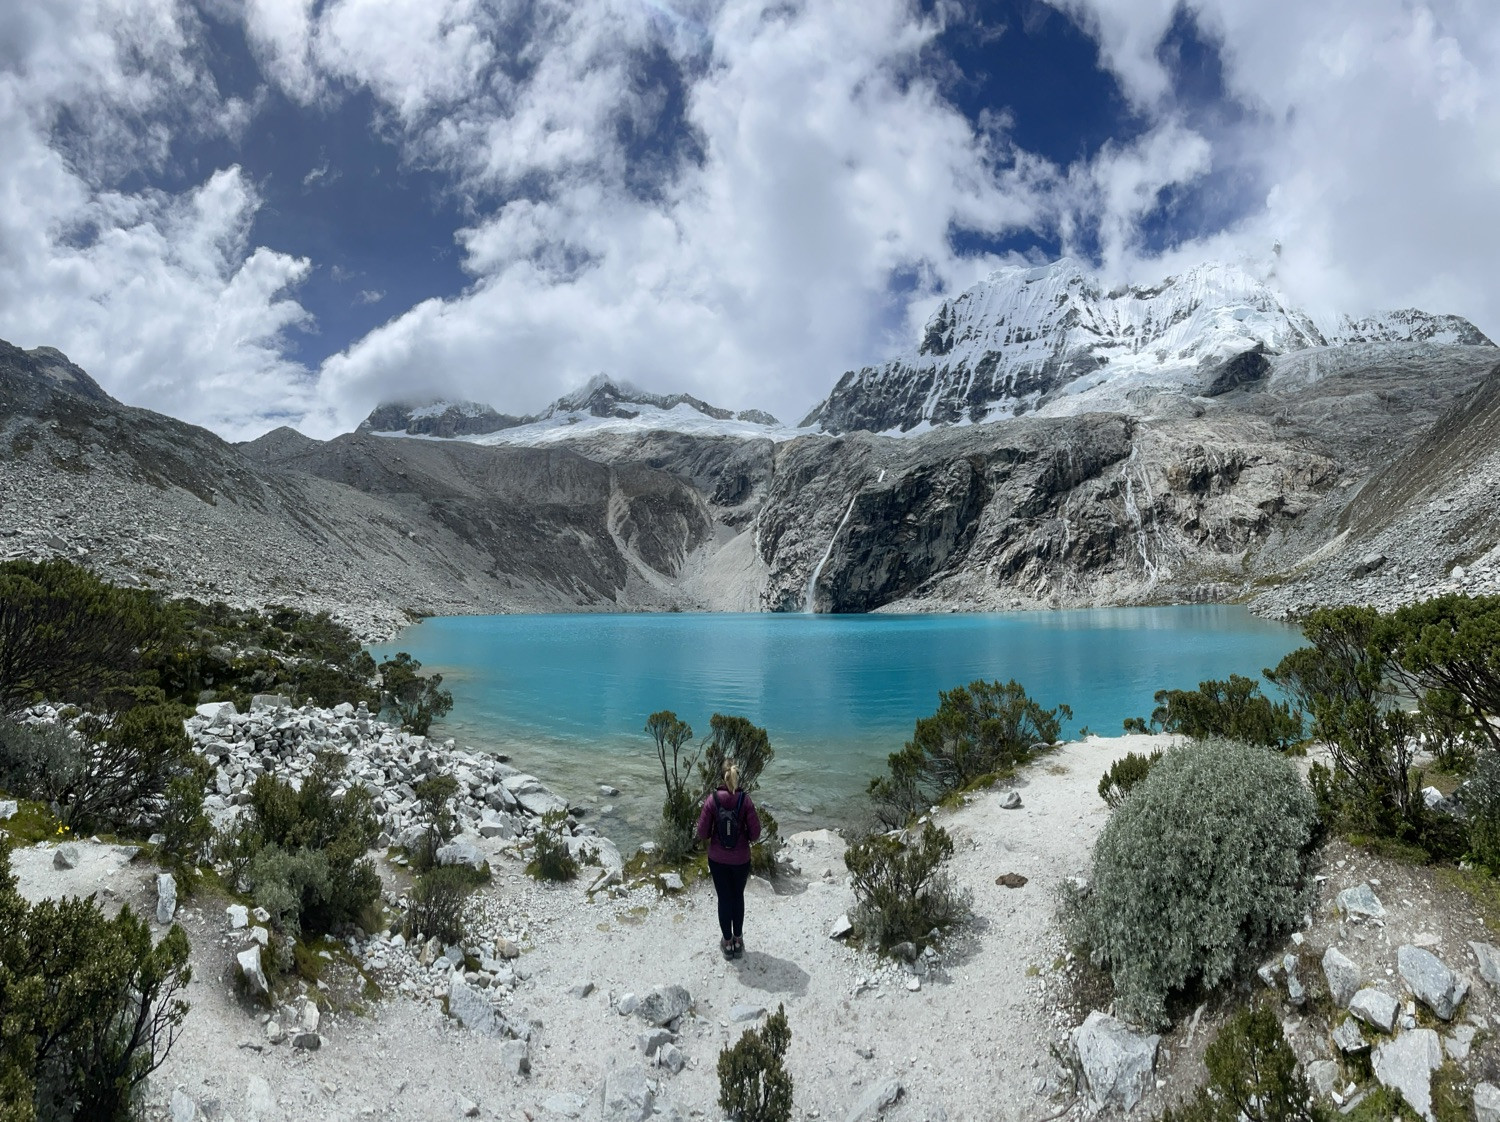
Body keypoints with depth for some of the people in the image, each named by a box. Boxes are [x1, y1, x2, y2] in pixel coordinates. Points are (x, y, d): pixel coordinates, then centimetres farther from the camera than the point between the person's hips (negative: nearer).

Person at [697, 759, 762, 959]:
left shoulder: (712, 800, -15)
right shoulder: (745, 800, -15)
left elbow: (702, 832, -11)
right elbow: (755, 832, -12)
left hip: (717, 858, 0)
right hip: (740, 858, 0)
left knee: (724, 898, 15)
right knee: (738, 897, 19)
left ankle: (727, 942, 26)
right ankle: (738, 940, 31)